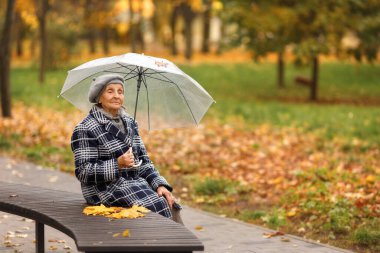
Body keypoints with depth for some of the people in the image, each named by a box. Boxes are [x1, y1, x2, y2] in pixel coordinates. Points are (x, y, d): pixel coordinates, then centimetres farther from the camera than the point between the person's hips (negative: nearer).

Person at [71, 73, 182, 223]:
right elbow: (83, 172, -12)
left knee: (171, 205, -19)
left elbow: (143, 159, 15)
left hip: (136, 182, 7)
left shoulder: (129, 122, 15)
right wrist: (118, 164, -23)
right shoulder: (85, 129, -7)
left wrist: (160, 184, -1)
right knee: (157, 205, -26)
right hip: (107, 188, -7)